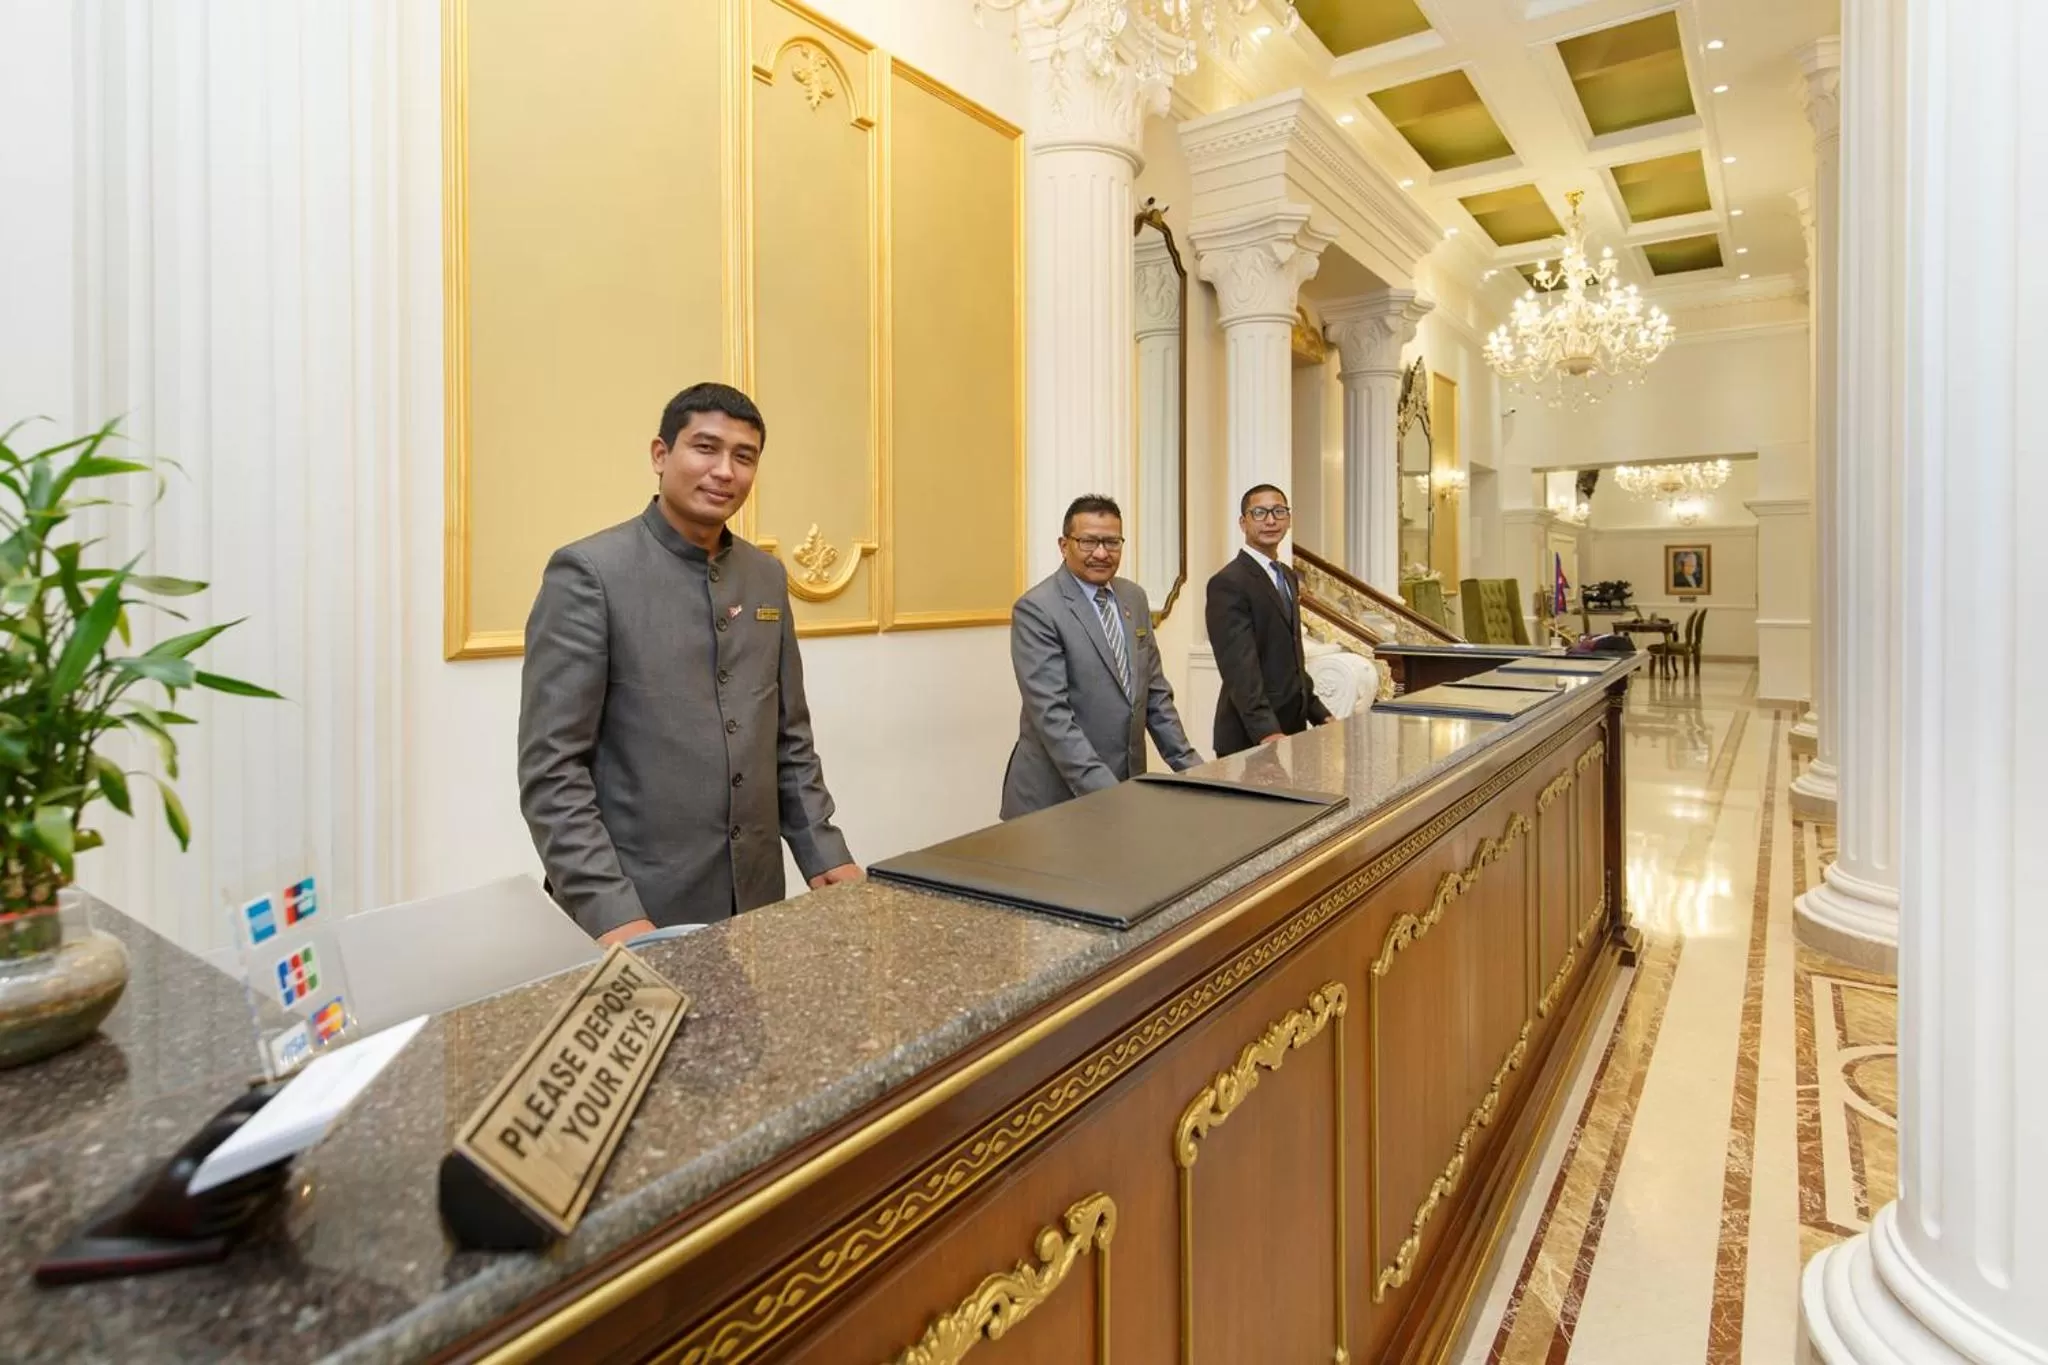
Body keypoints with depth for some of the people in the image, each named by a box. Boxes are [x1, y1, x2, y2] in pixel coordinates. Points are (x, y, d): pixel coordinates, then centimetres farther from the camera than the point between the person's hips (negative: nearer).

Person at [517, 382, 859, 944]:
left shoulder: (767, 576, 7)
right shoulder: (590, 573, -10)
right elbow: (551, 768, -13)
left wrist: (824, 852, 4)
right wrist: (609, 912, -20)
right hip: (636, 913, -5)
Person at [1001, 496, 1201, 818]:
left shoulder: (1134, 597, 7)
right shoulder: (1036, 609, -14)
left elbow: (1154, 692, 12)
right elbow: (1051, 714, -20)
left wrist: (1189, 765, 5)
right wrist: (1103, 791, -25)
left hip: (1125, 784, 6)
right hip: (1057, 797, -6)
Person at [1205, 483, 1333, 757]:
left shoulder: (1288, 576, 13)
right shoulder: (1228, 583, -15)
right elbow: (1240, 668, -23)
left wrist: (1320, 714, 13)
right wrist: (1266, 732, -31)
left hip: (1292, 727, 8)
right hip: (1250, 738, -8)